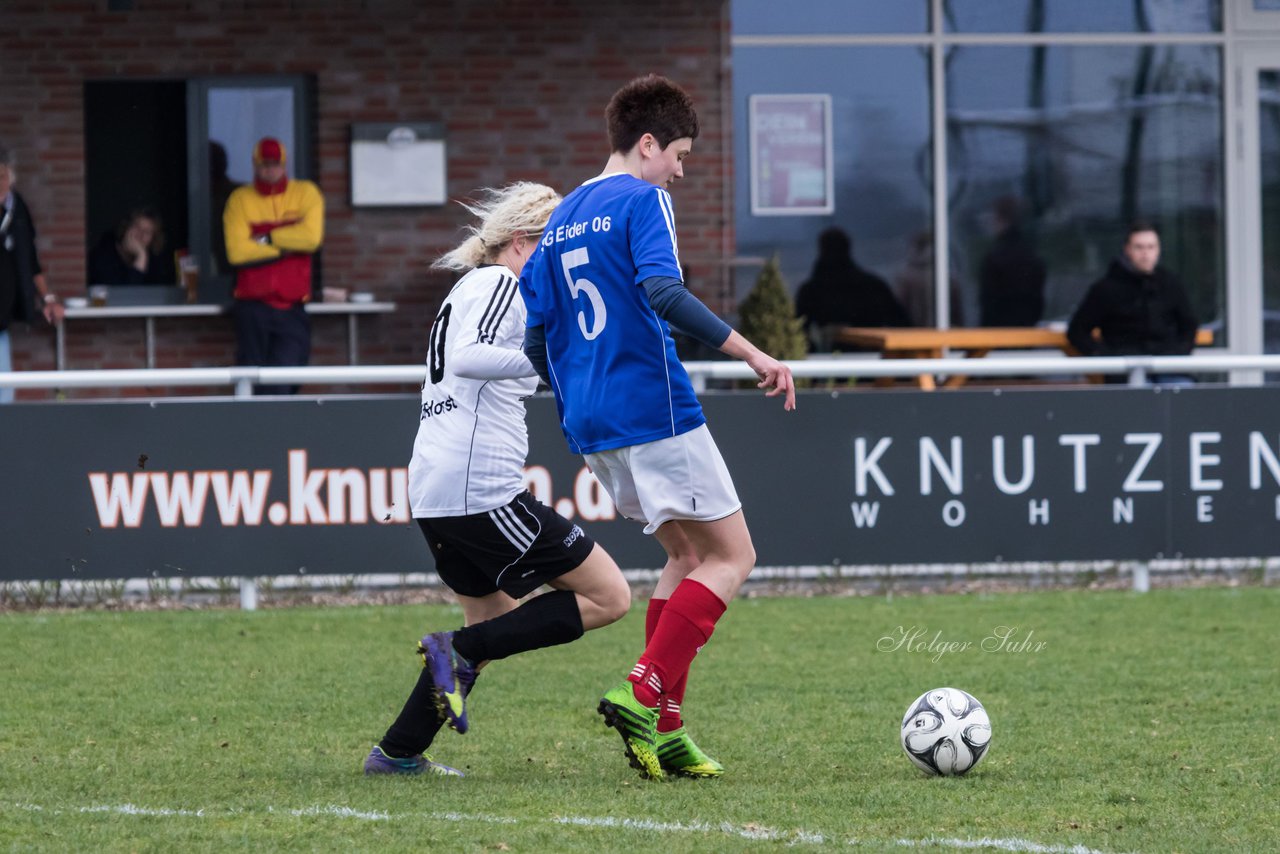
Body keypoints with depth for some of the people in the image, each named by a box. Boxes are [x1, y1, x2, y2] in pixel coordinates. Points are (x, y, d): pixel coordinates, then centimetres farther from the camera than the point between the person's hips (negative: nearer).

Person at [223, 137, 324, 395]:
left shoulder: (306, 193, 7)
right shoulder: (240, 199, 4)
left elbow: (312, 237, -10)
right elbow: (237, 252, -9)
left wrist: (266, 238, -6)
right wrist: (285, 247, -5)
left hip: (292, 308, 0)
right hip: (253, 307, 0)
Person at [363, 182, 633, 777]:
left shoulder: (470, 288, 22)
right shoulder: (503, 285, -8)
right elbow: (468, 358, -24)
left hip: (434, 494, 10)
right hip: (483, 489, -10)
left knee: (495, 624, 24)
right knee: (609, 596, -7)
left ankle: (398, 752, 21)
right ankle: (459, 651, -12)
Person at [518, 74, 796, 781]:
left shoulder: (562, 219, 17)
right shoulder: (642, 201, -7)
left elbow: (533, 337, 17)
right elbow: (662, 292, -24)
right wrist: (753, 354, -24)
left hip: (591, 426, 8)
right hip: (655, 410, -8)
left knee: (687, 552, 18)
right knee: (731, 556, -1)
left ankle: (662, 727, 8)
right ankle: (645, 694, -15)